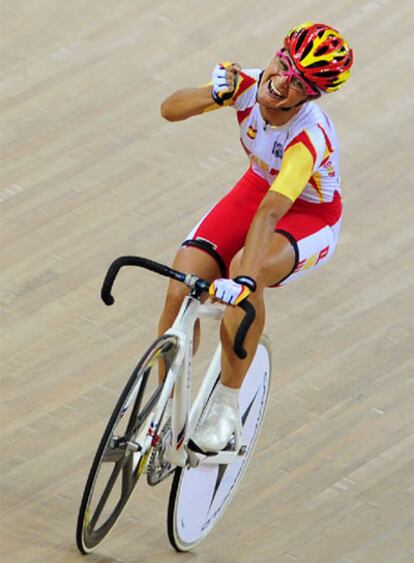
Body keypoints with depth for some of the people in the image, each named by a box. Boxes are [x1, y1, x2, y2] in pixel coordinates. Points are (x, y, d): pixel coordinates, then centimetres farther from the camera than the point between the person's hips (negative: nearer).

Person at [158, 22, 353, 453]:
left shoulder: (310, 137, -36)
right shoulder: (250, 84, -21)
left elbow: (270, 214, -46)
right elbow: (170, 110, -17)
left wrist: (244, 279, -58)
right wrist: (215, 94, -37)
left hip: (310, 217, -5)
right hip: (258, 188, 5)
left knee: (246, 270, -37)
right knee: (180, 291, -14)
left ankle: (226, 407, -22)